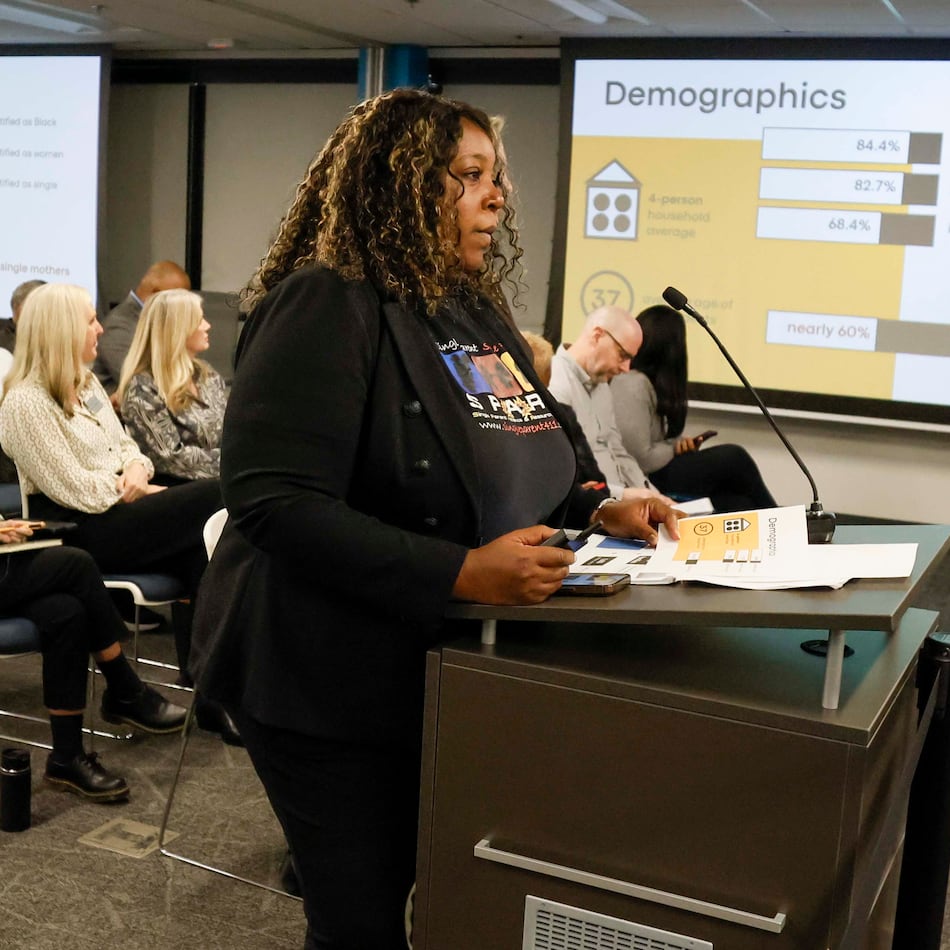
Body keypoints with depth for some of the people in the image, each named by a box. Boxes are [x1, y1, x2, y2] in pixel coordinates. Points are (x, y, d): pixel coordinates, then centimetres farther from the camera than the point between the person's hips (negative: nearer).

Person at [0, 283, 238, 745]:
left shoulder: (87, 384, 14)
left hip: (114, 514, 8)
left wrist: (136, 468, -6)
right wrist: (135, 491, -8)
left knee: (196, 554, -19)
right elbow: (77, 491, -17)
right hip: (78, 532, -8)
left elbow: (126, 446, 17)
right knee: (215, 496, -18)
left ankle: (210, 698, -14)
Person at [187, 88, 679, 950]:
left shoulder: (477, 310, 8)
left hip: (450, 665, 8)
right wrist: (460, 574, -33)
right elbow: (275, 503, -28)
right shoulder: (329, 305, -19)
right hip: (335, 684, -8)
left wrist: (598, 512, 0)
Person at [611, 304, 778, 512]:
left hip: (656, 474, 10)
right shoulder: (632, 385, -20)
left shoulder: (651, 381, 12)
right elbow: (641, 458, -22)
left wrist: (678, 443, -1)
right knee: (733, 458, -8)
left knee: (739, 504, -3)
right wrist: (675, 448, -4)